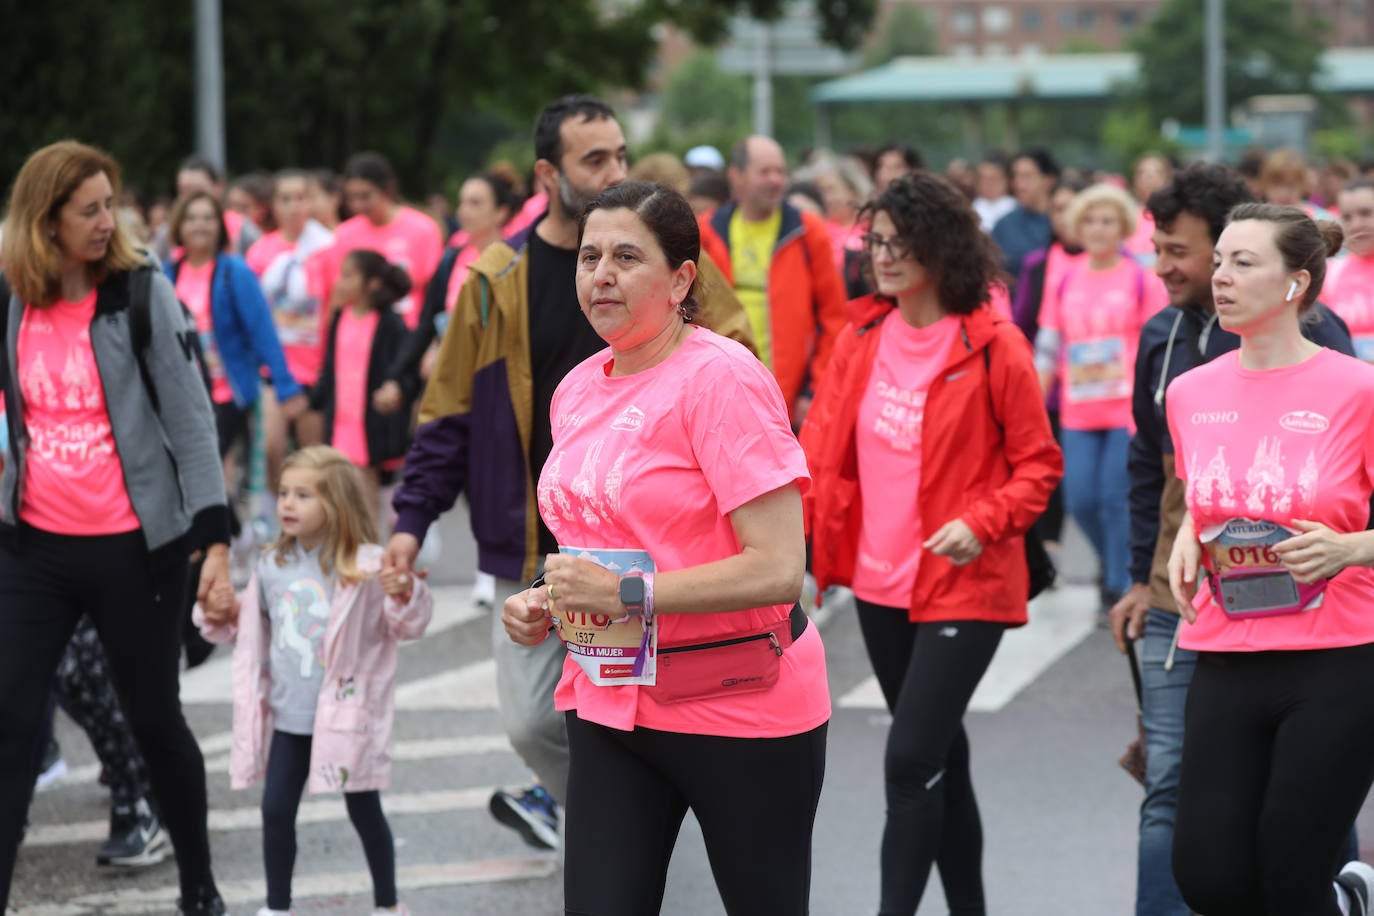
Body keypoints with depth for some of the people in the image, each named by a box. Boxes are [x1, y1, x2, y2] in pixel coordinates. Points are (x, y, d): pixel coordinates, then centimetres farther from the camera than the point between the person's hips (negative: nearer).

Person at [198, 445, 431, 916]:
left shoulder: (366, 566, -12)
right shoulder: (272, 567, 5)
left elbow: (406, 627, -10)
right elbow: (252, 626, 19)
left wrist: (406, 596, -30)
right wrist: (222, 615, 0)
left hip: (347, 714, -4)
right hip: (289, 715, 4)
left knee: (364, 809, 7)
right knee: (276, 809, 4)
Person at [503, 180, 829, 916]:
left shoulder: (723, 378, -15)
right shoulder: (578, 388, 9)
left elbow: (778, 571, -22)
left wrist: (627, 593, -23)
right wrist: (545, 604, 5)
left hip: (739, 709, -6)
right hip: (608, 703, 7)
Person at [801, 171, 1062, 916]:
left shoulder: (993, 347, -11)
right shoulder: (861, 338, 5)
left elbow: (1038, 463, -6)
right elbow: (824, 448, 8)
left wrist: (981, 523, -21)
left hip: (963, 587, -6)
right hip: (879, 583, 6)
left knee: (910, 761, -14)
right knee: (940, 755, 17)